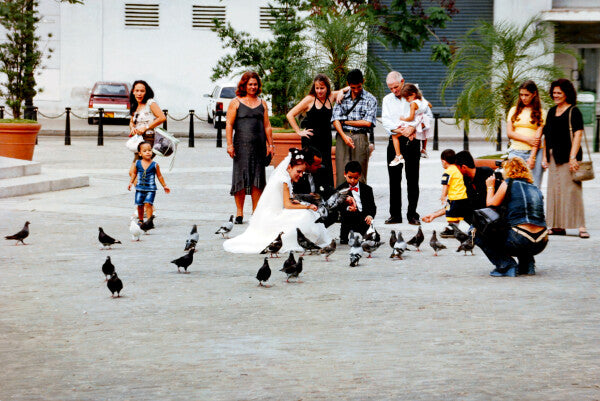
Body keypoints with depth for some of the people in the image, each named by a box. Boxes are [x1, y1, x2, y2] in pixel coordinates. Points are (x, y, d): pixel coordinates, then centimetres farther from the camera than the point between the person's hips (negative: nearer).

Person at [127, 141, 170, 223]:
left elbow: (159, 176, 4)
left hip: (150, 189, -3)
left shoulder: (154, 165, -7)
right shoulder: (137, 164, -1)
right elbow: (134, 173, 16)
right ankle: (141, 220, 28)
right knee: (140, 205, 10)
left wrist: (164, 186, 8)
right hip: (140, 188, 3)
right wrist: (131, 183, 12)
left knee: (148, 204, -15)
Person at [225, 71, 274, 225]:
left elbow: (267, 126, 16)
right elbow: (229, 124, -1)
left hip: (259, 146, 3)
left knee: (258, 179, 3)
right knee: (241, 177, -3)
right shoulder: (236, 102, 3)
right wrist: (229, 144, -9)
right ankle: (239, 213, 2)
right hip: (242, 145, -3)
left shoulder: (262, 103, 14)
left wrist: (270, 145, 11)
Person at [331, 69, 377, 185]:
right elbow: (335, 120, 2)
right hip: (343, 136, 2)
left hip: (360, 137, -2)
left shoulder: (370, 99, 4)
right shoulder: (342, 97, 10)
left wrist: (346, 122, -1)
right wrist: (344, 136, -13)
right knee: (341, 173, -4)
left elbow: (367, 122, -4)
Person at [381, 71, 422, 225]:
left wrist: (412, 128, -19)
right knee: (394, 179, 1)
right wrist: (398, 129, -15)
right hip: (395, 142, 2)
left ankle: (412, 214, 2)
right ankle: (395, 214, 5)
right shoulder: (387, 99, 13)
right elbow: (385, 120, 3)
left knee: (413, 179, -2)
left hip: (412, 141, -2)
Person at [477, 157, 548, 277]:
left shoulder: (508, 183, 2)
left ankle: (506, 265, -3)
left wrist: (490, 187, 26)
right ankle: (527, 263, 19)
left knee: (478, 233, 9)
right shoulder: (535, 188, 19)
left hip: (521, 241, -7)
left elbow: (491, 205, 8)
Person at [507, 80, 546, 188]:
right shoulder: (514, 110, 15)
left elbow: (538, 137, -2)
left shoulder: (541, 113, 5)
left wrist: (532, 157, -11)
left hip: (534, 152, -2)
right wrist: (527, 139, -7)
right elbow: (509, 133, 7)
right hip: (516, 151, 2)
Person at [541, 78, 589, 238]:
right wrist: (545, 156, 13)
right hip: (554, 158, 7)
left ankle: (580, 226, -10)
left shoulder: (573, 112, -5)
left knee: (572, 190, -10)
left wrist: (573, 157, -19)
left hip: (568, 157, -7)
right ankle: (558, 226, 12)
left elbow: (577, 134, -12)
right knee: (555, 190, 7)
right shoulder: (552, 112, 16)